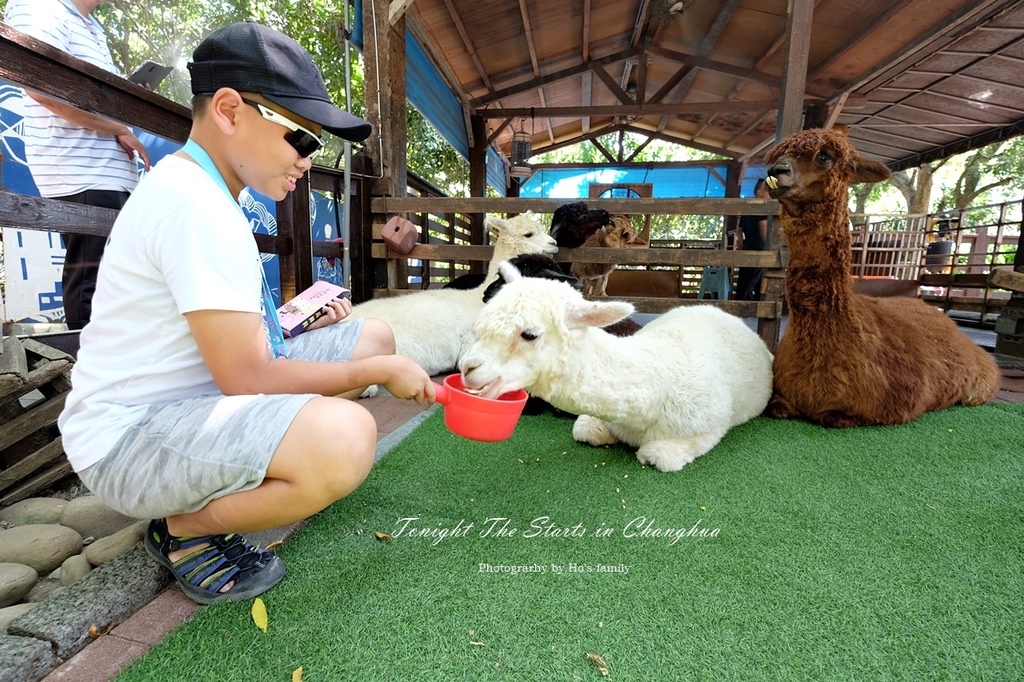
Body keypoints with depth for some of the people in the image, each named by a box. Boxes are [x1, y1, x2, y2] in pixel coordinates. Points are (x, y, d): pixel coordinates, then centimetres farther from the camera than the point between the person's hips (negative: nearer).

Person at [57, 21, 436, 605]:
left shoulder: (200, 189, 11)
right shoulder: (196, 206, -22)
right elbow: (249, 377, -24)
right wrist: (380, 372, -15)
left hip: (205, 392, 10)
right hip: (128, 439, -10)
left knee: (375, 337, 6)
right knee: (345, 437, -38)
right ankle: (185, 528, -7)